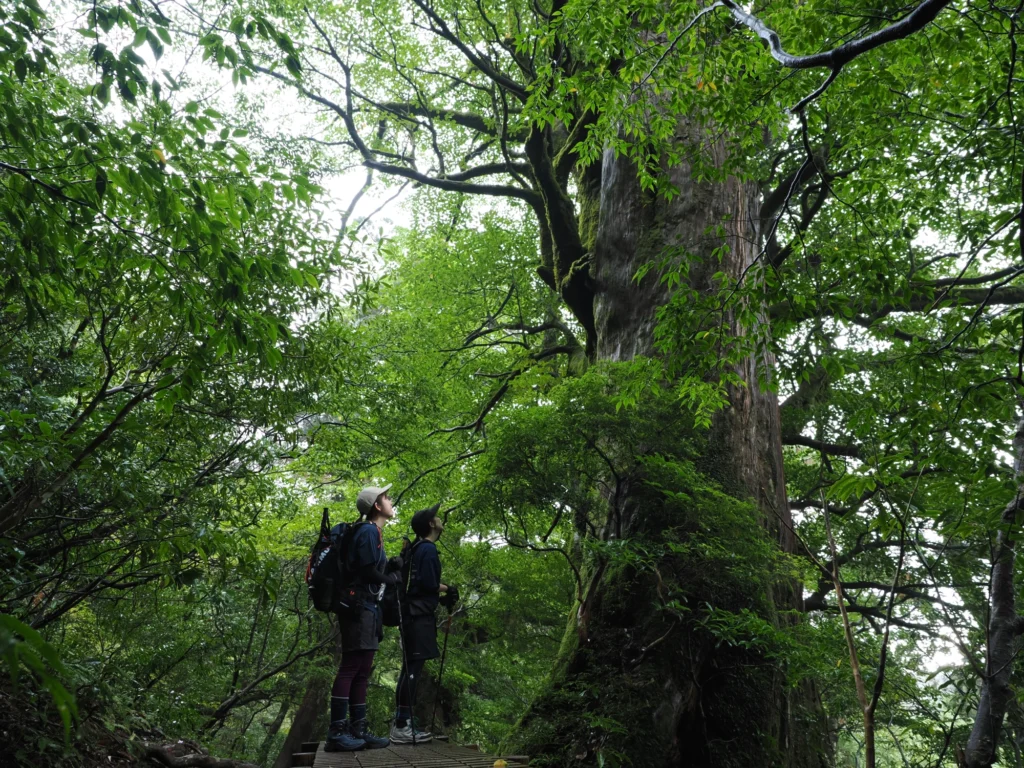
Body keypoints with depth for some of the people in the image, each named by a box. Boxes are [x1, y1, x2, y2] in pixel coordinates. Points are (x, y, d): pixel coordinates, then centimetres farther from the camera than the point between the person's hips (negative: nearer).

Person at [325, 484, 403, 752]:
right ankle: (336, 733, -8)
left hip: (367, 608, 10)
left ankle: (358, 730, 13)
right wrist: (394, 575, 0)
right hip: (360, 608, -10)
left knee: (362, 671, 9)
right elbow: (370, 572, -17)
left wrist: (393, 567, -3)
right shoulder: (368, 532, -11)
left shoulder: (372, 533, 19)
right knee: (351, 668, -10)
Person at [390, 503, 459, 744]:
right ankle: (401, 726, -11)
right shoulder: (428, 549, -12)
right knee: (412, 668, -11)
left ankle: (403, 722, 16)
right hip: (419, 615, -10)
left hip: (414, 613, 10)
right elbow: (428, 583, -19)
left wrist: (440, 596, 13)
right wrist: (446, 589, -1)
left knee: (411, 668, 12)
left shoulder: (417, 549, 19)